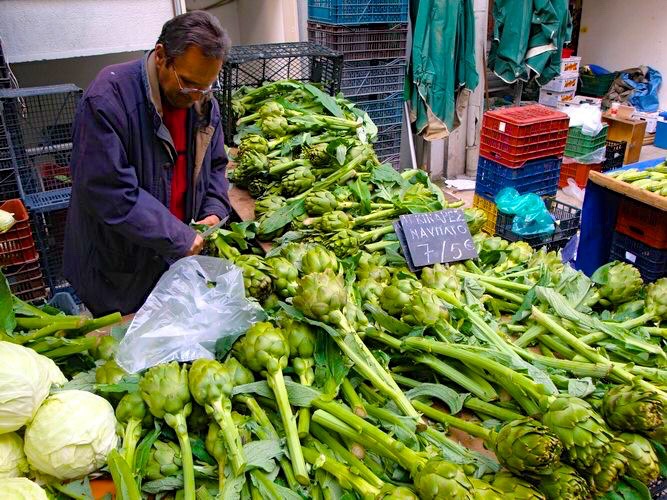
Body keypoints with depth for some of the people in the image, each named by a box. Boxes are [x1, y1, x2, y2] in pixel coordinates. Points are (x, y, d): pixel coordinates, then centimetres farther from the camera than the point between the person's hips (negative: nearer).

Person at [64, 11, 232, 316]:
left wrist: (214, 211, -7)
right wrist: (180, 239, -25)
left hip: (180, 258, 6)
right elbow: (108, 193, -29)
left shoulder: (204, 103, -1)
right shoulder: (108, 99, -24)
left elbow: (215, 165, 12)